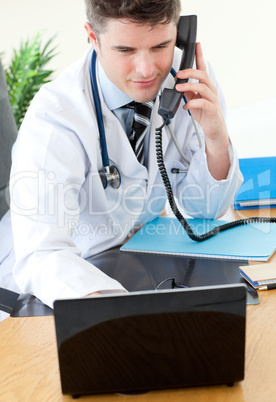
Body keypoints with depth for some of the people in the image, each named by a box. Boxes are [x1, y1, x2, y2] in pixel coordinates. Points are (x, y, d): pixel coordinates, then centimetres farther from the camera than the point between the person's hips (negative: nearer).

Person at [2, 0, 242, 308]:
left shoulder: (194, 83, -12)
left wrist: (216, 139, -23)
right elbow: (40, 256, -36)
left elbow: (204, 208, -4)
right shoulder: (52, 117, -27)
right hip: (83, 270, -3)